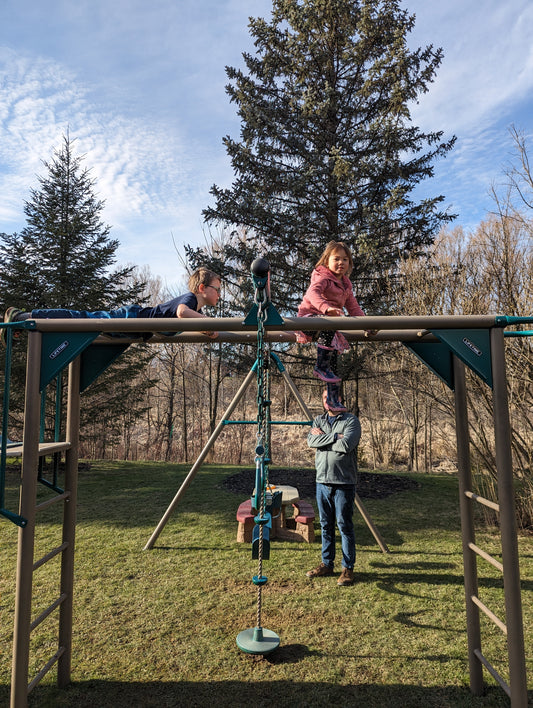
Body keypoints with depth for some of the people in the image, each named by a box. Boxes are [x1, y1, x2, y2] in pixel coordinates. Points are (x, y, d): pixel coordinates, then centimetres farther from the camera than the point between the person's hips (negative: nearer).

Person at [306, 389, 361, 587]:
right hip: (322, 481, 5)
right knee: (325, 524, 12)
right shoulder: (318, 420, 11)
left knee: (344, 525, 0)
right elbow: (311, 441, -6)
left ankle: (348, 568, 12)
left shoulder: (351, 420, -5)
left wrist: (323, 436, -10)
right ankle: (327, 564, 25)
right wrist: (335, 436, -13)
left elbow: (346, 445, -20)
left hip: (344, 482, -5)